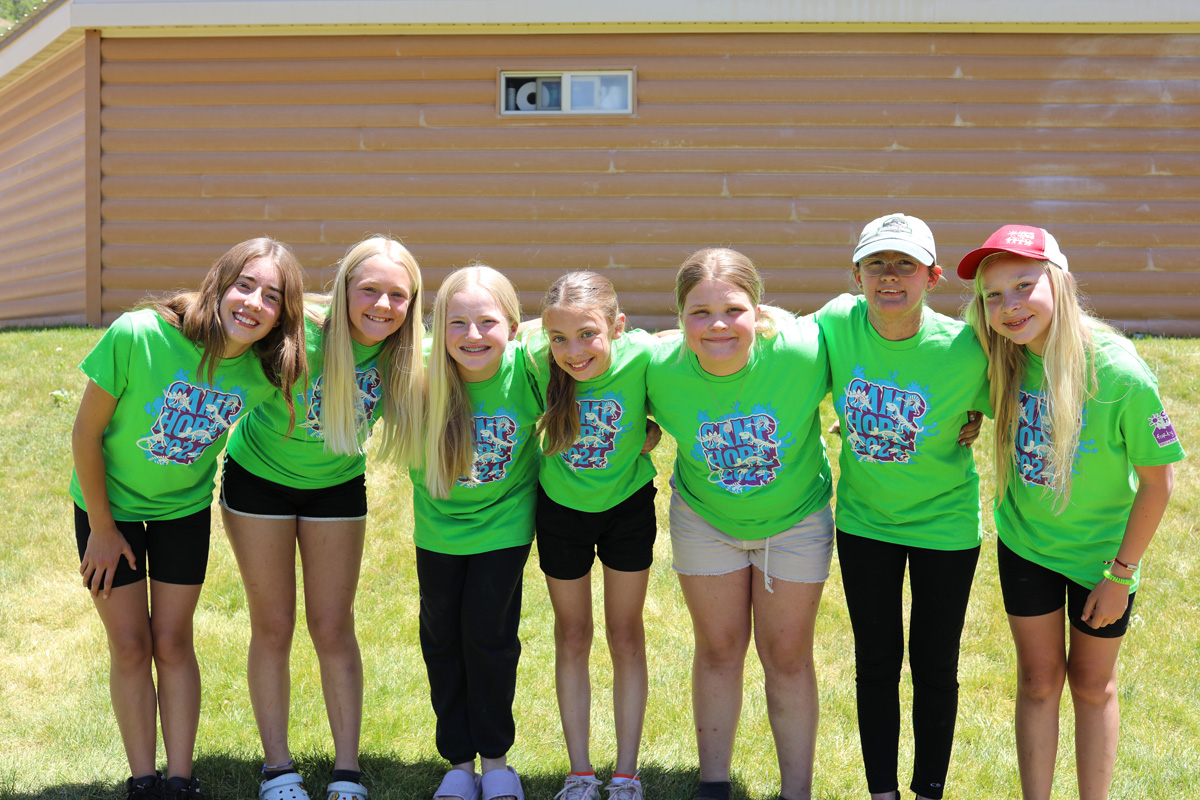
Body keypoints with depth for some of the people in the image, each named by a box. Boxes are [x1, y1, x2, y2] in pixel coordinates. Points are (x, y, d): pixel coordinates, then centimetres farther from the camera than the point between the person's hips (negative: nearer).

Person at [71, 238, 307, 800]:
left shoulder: (264, 374, -22)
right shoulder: (137, 336, -33)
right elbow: (86, 433, -20)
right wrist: (102, 528, -12)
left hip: (184, 508, 2)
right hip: (110, 505, -2)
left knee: (172, 643, 8)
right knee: (130, 647, 3)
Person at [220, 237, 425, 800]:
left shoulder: (408, 356, -20)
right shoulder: (298, 336, -32)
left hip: (337, 487, 2)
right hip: (259, 478, -2)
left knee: (334, 629, 5)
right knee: (272, 627, 5)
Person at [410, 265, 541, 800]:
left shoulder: (528, 369, -25)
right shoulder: (423, 374, -24)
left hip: (504, 522, -2)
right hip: (437, 529, 2)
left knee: (489, 638, 7)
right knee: (442, 639, 12)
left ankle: (495, 756, 29)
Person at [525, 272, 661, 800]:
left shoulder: (641, 356, -29)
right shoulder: (537, 360, -25)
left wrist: (647, 438, -21)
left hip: (628, 504, -1)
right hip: (561, 508, 1)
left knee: (626, 636, 11)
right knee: (571, 638, 13)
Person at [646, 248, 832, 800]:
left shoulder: (803, 350, -32)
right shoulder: (663, 371, -24)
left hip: (796, 521, -1)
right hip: (705, 521, 1)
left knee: (788, 654, 8)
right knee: (719, 649, 13)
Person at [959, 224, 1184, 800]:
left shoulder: (1120, 375, -29)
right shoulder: (1005, 360, -16)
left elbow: (1156, 481, -18)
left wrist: (1120, 575, -12)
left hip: (1100, 552, -3)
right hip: (1024, 542, 3)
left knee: (1092, 685, 15)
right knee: (1038, 681, 14)